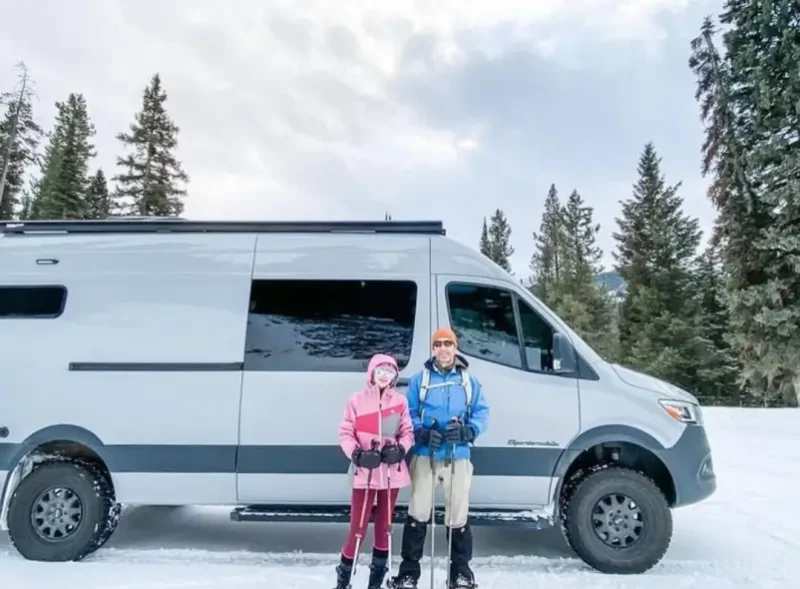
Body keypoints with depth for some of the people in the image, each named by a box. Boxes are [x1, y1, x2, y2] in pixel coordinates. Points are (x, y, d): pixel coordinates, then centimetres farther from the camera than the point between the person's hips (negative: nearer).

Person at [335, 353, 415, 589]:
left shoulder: (400, 400, 0)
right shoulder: (357, 400, -6)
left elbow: (408, 432, 5)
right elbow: (345, 434, -4)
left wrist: (400, 449, -12)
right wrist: (357, 454, -17)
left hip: (392, 471, 3)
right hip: (365, 472, -2)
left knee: (384, 524, 15)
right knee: (358, 526, 0)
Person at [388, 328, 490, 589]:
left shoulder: (469, 381, 8)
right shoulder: (419, 379, 4)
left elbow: (482, 413, 3)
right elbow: (409, 413, 0)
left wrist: (467, 431, -16)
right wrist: (423, 433, -18)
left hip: (458, 457, 1)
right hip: (425, 456, -1)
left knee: (458, 515, 9)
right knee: (418, 514, 3)